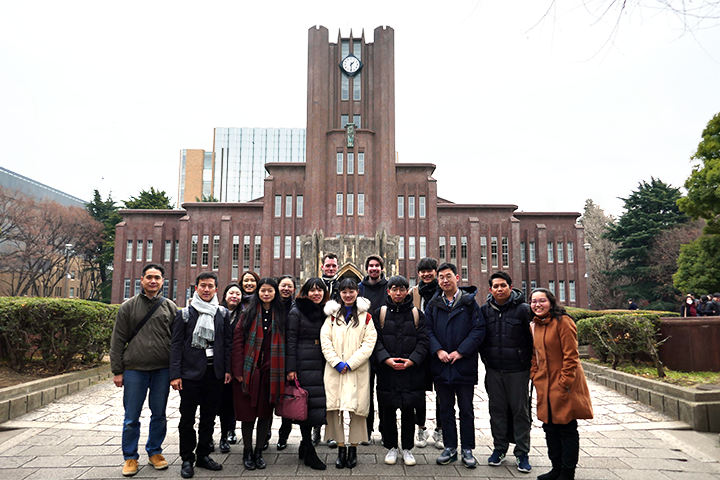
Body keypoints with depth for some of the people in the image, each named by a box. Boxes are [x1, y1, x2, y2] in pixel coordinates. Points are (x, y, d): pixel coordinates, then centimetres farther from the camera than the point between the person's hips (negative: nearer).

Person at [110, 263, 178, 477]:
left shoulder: (170, 307, 5)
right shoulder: (128, 307, 3)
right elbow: (117, 341, 3)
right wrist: (117, 371, -1)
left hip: (163, 370, 1)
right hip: (134, 370, -1)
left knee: (159, 415, 11)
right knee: (131, 417, 6)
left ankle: (155, 451, 28)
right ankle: (130, 457, 22)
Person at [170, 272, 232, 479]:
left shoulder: (223, 313, 7)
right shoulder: (184, 314, 1)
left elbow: (227, 343, 8)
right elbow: (176, 345, -2)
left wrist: (228, 369, 1)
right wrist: (175, 374, -8)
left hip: (214, 373, 2)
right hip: (190, 373, -2)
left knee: (209, 417, 11)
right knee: (187, 417, 5)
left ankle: (203, 455, 25)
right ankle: (187, 459, 19)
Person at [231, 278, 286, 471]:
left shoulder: (280, 314, 6)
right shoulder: (249, 312, 1)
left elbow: (284, 343, 5)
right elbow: (238, 340, -3)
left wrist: (285, 371, -2)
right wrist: (238, 370, -10)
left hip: (270, 371, 2)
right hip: (249, 370, -1)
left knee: (265, 412, 9)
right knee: (248, 411, 6)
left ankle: (259, 451, 24)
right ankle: (247, 451, 23)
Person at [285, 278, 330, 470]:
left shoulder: (325, 313, 15)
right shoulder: (296, 313, -1)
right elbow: (290, 341, -5)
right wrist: (291, 368, -11)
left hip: (321, 365, 5)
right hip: (304, 365, -5)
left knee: (320, 403, 4)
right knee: (307, 404, -4)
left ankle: (305, 445, 23)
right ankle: (309, 452, 8)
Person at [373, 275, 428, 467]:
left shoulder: (416, 314, 7)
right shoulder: (380, 313, 5)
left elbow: (423, 340, 2)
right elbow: (376, 340, 0)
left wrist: (411, 360, -12)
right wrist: (386, 359, -14)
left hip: (411, 370, 0)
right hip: (386, 370, 0)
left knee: (408, 410, 7)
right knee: (388, 410, 7)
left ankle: (407, 448, 21)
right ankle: (391, 447, 22)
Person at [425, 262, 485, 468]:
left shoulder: (469, 302, -2)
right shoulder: (433, 304, 7)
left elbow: (479, 330, -8)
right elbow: (428, 330, 3)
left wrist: (460, 351, -14)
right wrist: (438, 350, -13)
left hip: (464, 364, -2)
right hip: (441, 365, 3)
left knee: (466, 409, 9)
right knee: (446, 408, 12)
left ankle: (467, 449, 21)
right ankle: (450, 448, 24)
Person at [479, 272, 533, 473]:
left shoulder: (523, 309, -7)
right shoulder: (485, 310, 4)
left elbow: (532, 337, -3)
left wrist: (529, 363, -5)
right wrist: (486, 359, 10)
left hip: (518, 370, -3)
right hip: (493, 370, 3)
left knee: (520, 410, 5)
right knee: (497, 409, 11)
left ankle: (522, 453, 18)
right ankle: (499, 448, 25)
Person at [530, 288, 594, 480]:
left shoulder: (562, 322, -13)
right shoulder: (534, 325, 10)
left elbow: (571, 355, -15)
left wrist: (564, 383, -17)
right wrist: (535, 376, 8)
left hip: (564, 385, -7)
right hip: (545, 387, 7)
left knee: (567, 429, 4)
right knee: (550, 428, 15)